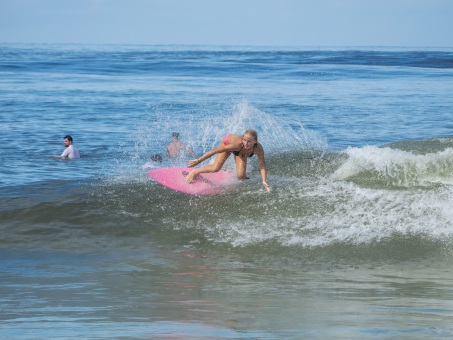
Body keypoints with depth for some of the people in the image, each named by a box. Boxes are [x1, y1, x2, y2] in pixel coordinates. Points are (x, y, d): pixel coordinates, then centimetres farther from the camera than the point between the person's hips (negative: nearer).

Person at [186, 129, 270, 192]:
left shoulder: (258, 149, -40)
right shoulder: (238, 143, -47)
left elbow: (262, 166, -25)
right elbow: (216, 150, -41)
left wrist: (264, 181, -37)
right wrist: (198, 161, -37)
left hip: (240, 152, 3)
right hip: (228, 142, -3)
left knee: (241, 176, -11)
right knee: (215, 168, -15)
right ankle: (194, 172, 10)